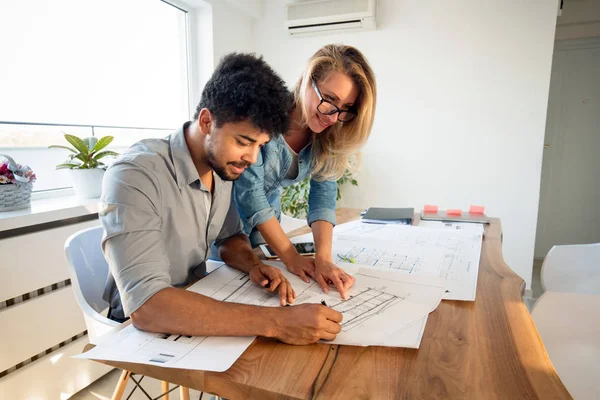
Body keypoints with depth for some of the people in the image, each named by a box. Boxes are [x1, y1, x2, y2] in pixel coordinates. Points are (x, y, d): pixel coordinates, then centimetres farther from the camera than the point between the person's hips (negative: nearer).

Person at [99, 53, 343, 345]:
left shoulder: (221, 164, -5)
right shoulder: (134, 176, -26)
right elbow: (146, 306, -35)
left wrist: (254, 265, -13)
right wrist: (274, 322, -39)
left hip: (197, 312, 6)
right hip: (142, 330, -5)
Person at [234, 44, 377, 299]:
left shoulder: (329, 134, -13)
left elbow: (324, 191, -15)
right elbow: (249, 192, -30)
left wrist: (323, 257, -29)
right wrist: (291, 257, -27)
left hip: (266, 219, 4)